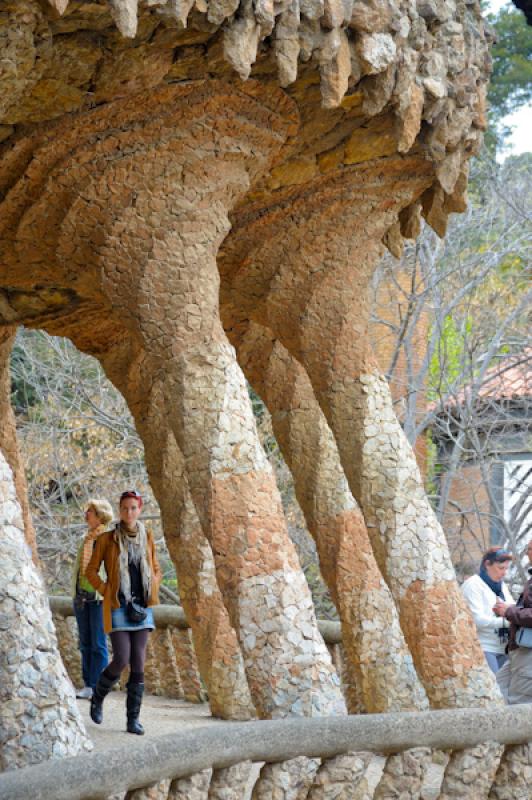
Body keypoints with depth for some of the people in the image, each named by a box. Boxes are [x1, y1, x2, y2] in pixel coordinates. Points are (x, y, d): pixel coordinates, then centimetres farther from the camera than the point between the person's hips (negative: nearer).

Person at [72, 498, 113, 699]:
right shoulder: (86, 538, 15)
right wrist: (76, 593, 12)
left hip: (98, 596, -7)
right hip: (81, 595, 7)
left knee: (98, 643, -5)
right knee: (85, 643, 8)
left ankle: (98, 687, -2)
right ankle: (88, 685, 13)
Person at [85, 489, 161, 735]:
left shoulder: (146, 537, 7)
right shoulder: (107, 539, -2)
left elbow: (156, 571, 17)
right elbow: (91, 572, 3)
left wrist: (150, 595, 2)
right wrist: (109, 594, -7)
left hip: (141, 609, 3)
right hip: (117, 608, -3)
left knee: (138, 664, -2)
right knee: (121, 660, -14)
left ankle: (133, 720, 3)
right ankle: (98, 696, 15)